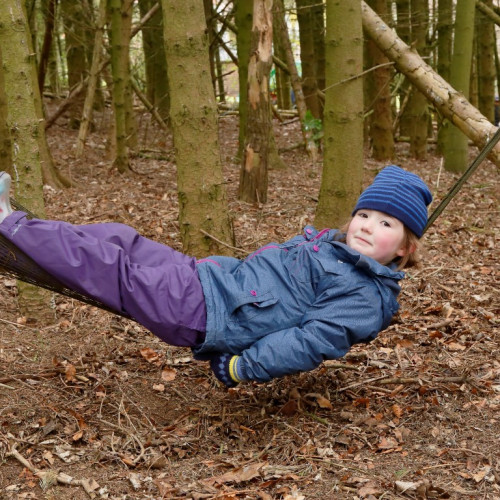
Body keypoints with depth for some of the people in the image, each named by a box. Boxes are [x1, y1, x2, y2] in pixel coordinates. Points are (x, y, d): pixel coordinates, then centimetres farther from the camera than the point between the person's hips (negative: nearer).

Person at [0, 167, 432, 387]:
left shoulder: (365, 297, -14)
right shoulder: (329, 245, 14)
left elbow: (312, 344, -23)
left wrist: (242, 367, -23)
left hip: (201, 313, -9)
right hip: (206, 276, 9)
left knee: (114, 272, -11)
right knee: (119, 240, 6)